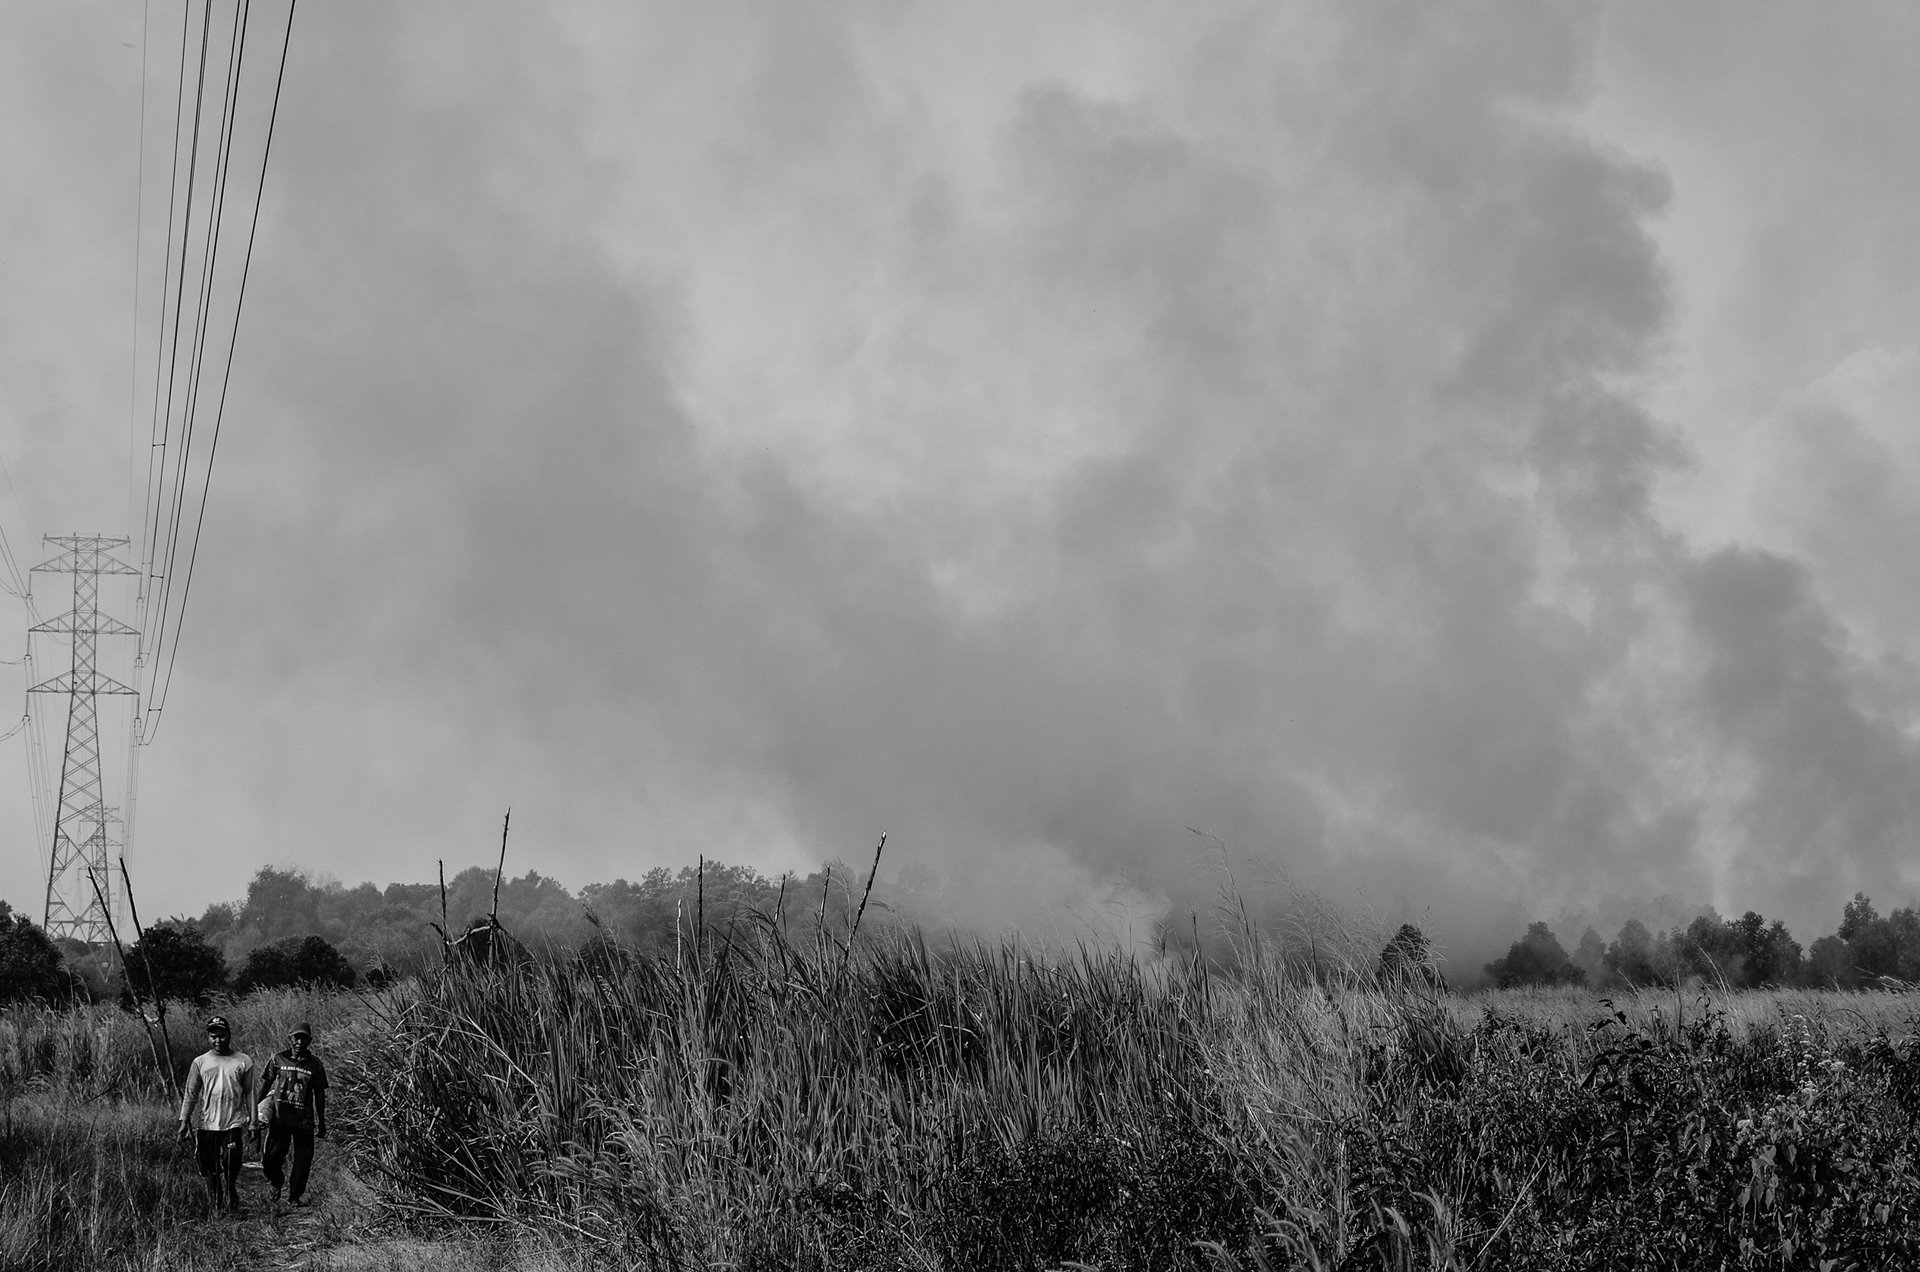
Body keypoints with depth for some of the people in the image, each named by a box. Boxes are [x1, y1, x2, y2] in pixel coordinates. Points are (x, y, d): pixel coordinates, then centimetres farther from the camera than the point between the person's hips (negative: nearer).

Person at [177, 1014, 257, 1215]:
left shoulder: (243, 1061, 4)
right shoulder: (200, 1062, 7)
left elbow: (249, 1093, 9)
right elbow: (191, 1093, 10)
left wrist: (252, 1122, 6)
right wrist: (184, 1121, 3)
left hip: (234, 1123, -2)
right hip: (206, 1124, 2)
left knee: (230, 1170, -10)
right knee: (210, 1171, 6)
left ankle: (232, 1208, -1)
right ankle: (214, 1207, 17)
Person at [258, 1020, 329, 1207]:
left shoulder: (314, 1064, 3)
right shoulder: (278, 1060, 2)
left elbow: (319, 1094, 9)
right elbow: (264, 1086, 7)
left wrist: (321, 1122, 10)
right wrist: (257, 1111, 2)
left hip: (304, 1121, 1)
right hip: (279, 1119, -1)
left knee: (303, 1159, 2)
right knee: (271, 1158, -2)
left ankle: (295, 1195, 17)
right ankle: (277, 1183, 28)